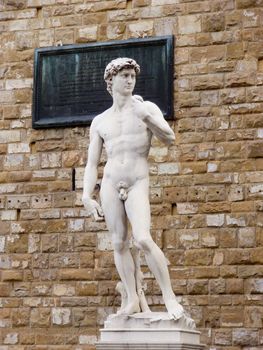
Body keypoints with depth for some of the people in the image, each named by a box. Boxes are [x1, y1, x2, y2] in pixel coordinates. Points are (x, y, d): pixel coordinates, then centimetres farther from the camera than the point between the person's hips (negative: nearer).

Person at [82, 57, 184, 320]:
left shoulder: (147, 108, 6)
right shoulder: (99, 122, 12)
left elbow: (169, 139, -9)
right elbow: (91, 164, 10)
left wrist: (145, 117, -25)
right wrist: (87, 197, -3)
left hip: (137, 186, -3)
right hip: (110, 185, 3)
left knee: (143, 240, -19)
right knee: (119, 244, 1)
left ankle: (169, 297, -10)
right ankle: (132, 300, 9)